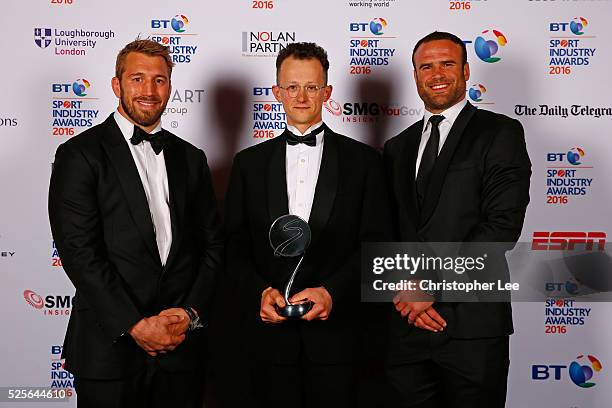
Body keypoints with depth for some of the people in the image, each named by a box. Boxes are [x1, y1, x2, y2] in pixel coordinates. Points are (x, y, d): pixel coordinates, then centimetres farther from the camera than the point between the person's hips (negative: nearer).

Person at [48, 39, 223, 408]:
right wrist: (135, 325, -14)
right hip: (110, 347, -3)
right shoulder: (79, 155, -3)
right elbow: (79, 252, -11)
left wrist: (191, 312, -5)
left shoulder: (191, 158, 11)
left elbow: (213, 243, 9)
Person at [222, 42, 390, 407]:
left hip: (335, 333, -1)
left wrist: (331, 292, -14)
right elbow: (236, 245, 6)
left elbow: (376, 243, -2)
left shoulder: (363, 160, 3)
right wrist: (260, 292, -11)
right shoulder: (250, 162, 9)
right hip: (269, 330, 2)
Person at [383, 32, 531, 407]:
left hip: (472, 324, -4)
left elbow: (503, 225, -12)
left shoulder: (500, 133, -1)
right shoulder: (398, 148, 15)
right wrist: (406, 292, -7)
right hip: (405, 324, 4)